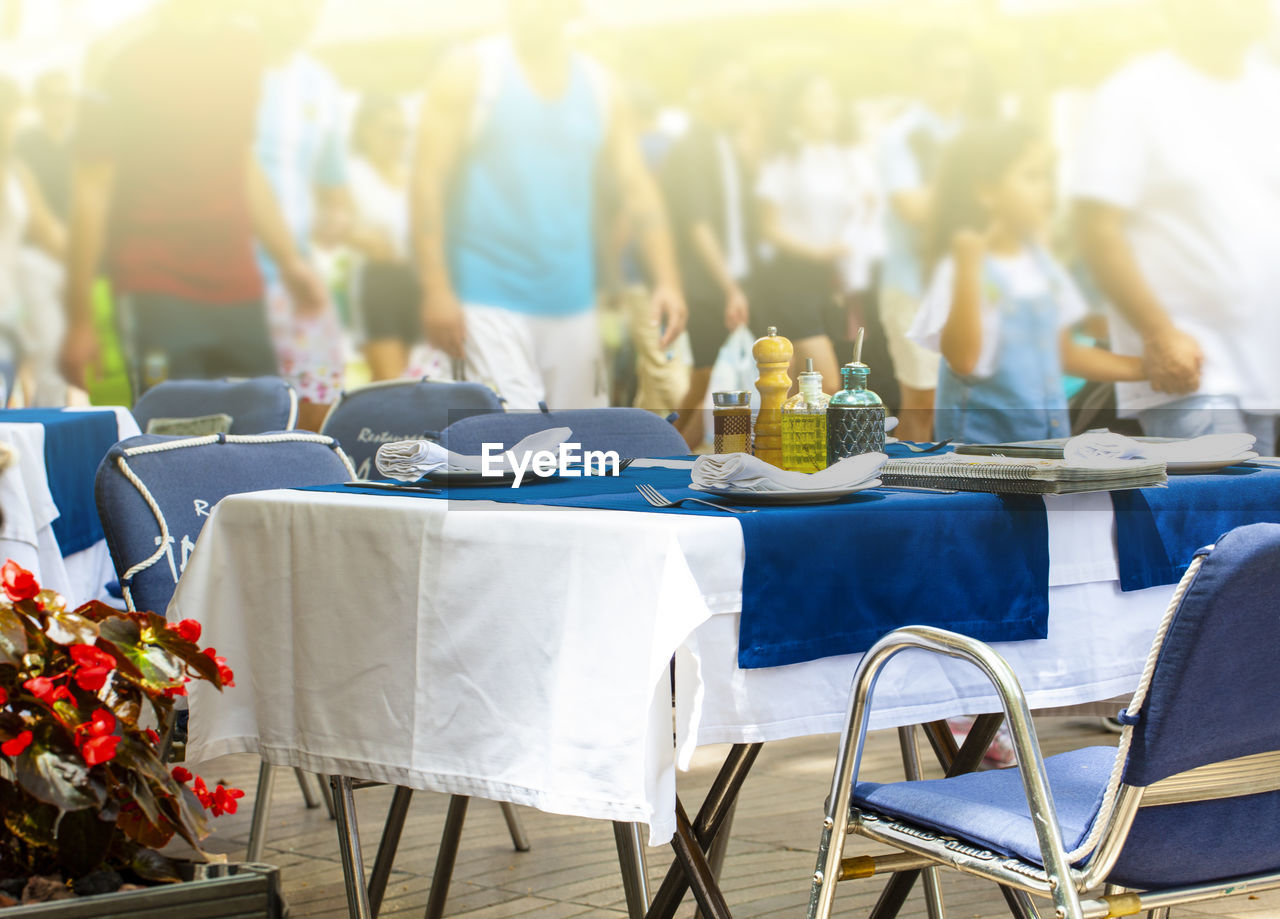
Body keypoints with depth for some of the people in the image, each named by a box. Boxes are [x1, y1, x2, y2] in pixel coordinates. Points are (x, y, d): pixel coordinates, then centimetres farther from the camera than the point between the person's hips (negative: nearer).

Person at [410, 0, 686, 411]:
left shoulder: (598, 87, 10)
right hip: (489, 301, -4)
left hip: (572, 304, 5)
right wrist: (436, 290, -14)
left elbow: (637, 187, 8)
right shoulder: (468, 73, 0)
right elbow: (428, 181, -6)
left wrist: (666, 281, -4)